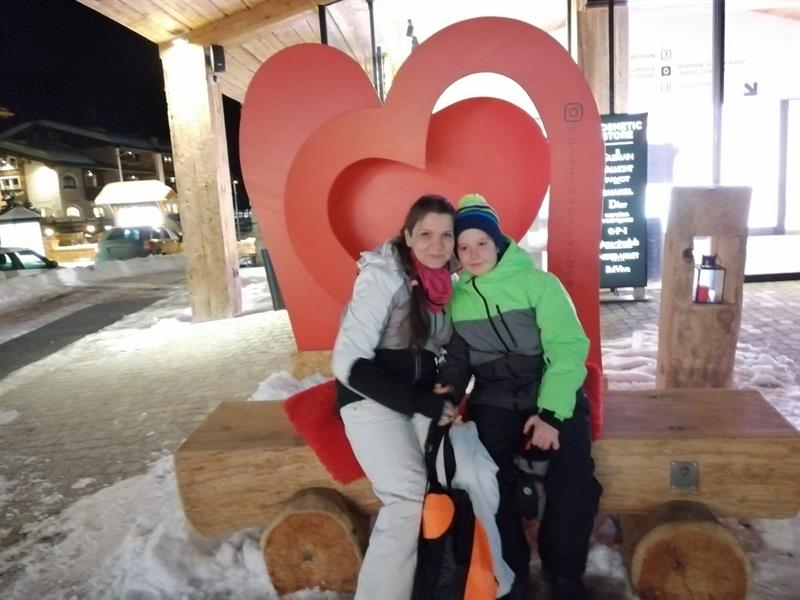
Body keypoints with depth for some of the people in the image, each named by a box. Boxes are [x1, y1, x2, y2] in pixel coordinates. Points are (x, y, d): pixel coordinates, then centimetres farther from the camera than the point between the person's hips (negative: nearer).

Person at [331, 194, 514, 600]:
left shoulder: (447, 282, 4)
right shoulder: (382, 276, -15)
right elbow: (348, 364, -20)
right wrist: (423, 404, -22)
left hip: (425, 399, 6)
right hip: (372, 399, -5)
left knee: (480, 476, -12)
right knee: (409, 497, -24)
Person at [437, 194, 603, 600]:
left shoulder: (538, 282, -8)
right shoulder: (457, 298, 5)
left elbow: (568, 348, -13)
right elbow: (457, 354, 11)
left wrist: (552, 412, -21)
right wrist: (450, 387, -11)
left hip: (555, 398, -2)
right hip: (495, 402, 2)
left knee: (573, 486, -18)